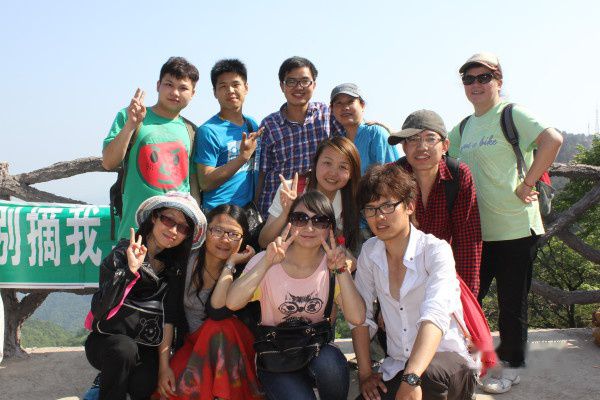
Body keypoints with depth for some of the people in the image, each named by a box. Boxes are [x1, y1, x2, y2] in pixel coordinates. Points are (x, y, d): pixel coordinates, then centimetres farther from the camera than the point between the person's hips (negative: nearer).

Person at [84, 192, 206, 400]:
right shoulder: (122, 254, -10)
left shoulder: (175, 265, 1)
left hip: (146, 346, 2)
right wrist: (130, 270, -30)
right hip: (106, 341, -2)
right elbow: (100, 310, -21)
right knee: (124, 349, -34)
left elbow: (170, 318, -6)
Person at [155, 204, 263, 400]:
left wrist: (230, 264, -24)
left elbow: (216, 313, -26)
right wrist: (164, 365, -17)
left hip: (227, 347, 0)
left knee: (219, 326, -33)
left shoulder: (244, 270, -12)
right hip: (189, 344, 0)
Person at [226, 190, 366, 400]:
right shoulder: (265, 261, -10)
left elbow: (357, 318, -18)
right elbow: (232, 302, -28)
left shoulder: (331, 264, -5)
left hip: (317, 351, 2)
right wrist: (267, 262, -34)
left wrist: (341, 270, -25)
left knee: (330, 361, -32)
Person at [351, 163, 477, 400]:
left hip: (446, 358, -4)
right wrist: (365, 373, -4)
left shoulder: (435, 251, -15)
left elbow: (435, 316, -31)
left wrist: (412, 380, -43)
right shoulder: (370, 252, 2)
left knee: (427, 374, -37)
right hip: (395, 369, 5)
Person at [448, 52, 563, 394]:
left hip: (515, 228, -6)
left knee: (512, 302, 6)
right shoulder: (464, 127, 13)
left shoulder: (513, 114, -8)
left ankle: (512, 366, 23)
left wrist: (527, 185, -22)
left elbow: (553, 140, -23)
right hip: (476, 230, 7)